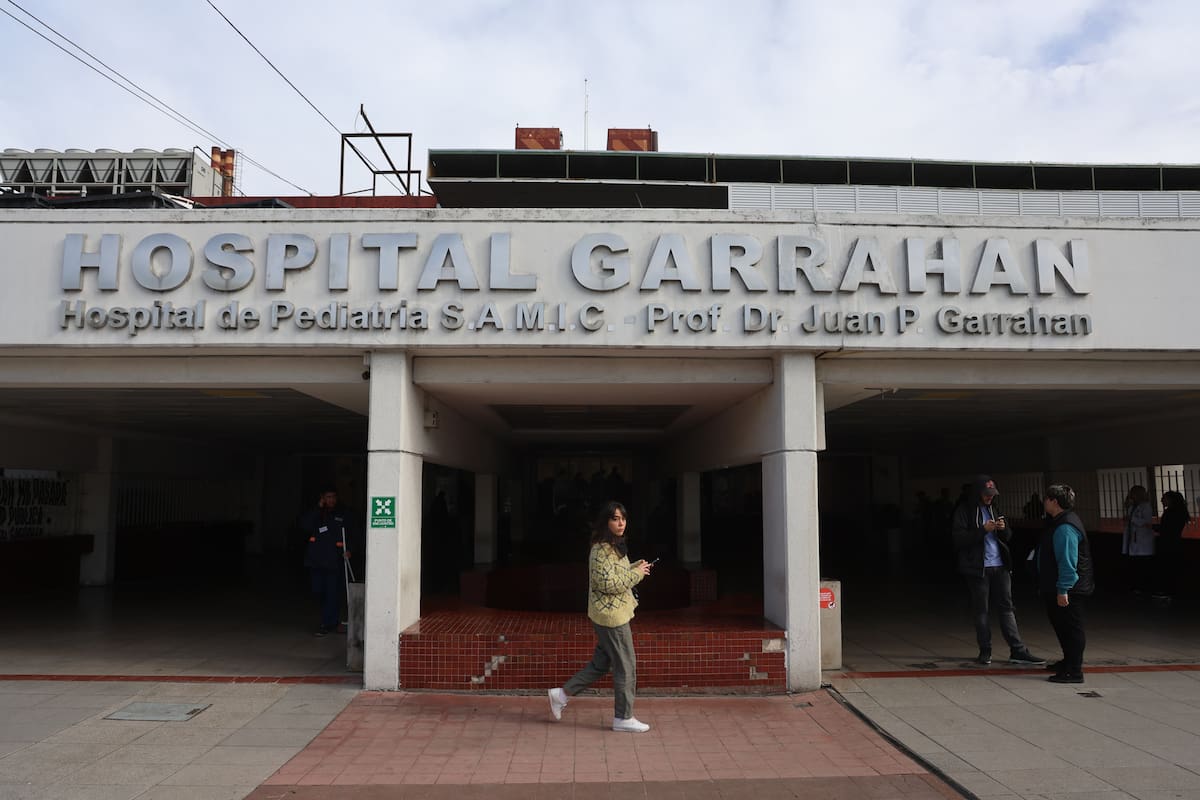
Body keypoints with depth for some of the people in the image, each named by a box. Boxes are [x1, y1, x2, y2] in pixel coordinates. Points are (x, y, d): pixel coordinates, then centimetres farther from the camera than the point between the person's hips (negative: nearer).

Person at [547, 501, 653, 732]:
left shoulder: (614, 546, 13)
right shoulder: (602, 549, -20)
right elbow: (607, 583, -27)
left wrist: (636, 567, 7)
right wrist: (637, 574, -18)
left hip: (610, 613, 10)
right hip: (611, 614, -10)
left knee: (600, 663, 17)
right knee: (625, 666, 0)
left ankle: (562, 694, 24)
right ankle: (623, 717, 12)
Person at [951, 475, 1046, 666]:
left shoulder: (992, 510, 16)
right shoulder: (964, 511, -4)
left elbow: (1007, 537, 18)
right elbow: (958, 538, -13)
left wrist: (1003, 529, -4)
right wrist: (983, 530, -20)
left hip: (1000, 566, 6)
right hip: (978, 568, -5)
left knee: (1007, 607, 4)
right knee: (981, 610, 2)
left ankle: (1018, 650, 6)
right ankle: (985, 651, 10)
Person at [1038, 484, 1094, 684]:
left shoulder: (1065, 527, -22)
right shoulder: (1059, 522, 12)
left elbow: (1067, 561, -26)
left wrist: (1063, 590, -26)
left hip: (1068, 589, -11)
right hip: (1060, 587, 11)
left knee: (1071, 628, -4)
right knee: (1061, 624, 21)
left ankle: (1074, 671, 3)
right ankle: (1069, 662, 35)